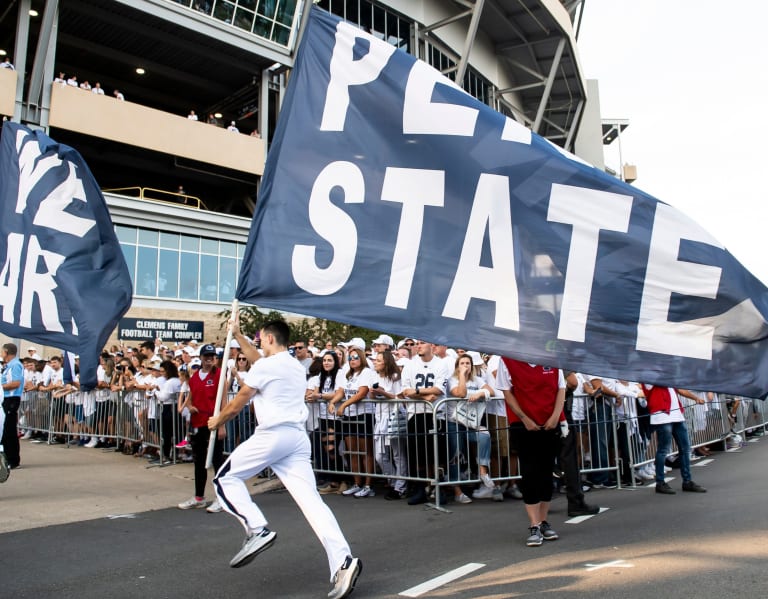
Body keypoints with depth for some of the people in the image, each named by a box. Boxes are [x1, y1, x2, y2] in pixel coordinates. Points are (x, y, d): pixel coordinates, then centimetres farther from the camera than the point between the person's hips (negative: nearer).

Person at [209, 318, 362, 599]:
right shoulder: (297, 367, 20)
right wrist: (238, 336, 46)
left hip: (272, 435, -7)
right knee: (310, 499, -1)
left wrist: (217, 421, 25)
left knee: (226, 478, 13)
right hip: (298, 437, 7)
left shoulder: (265, 367, -3)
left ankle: (257, 530, -5)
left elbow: (237, 404, 5)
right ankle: (343, 562, -14)